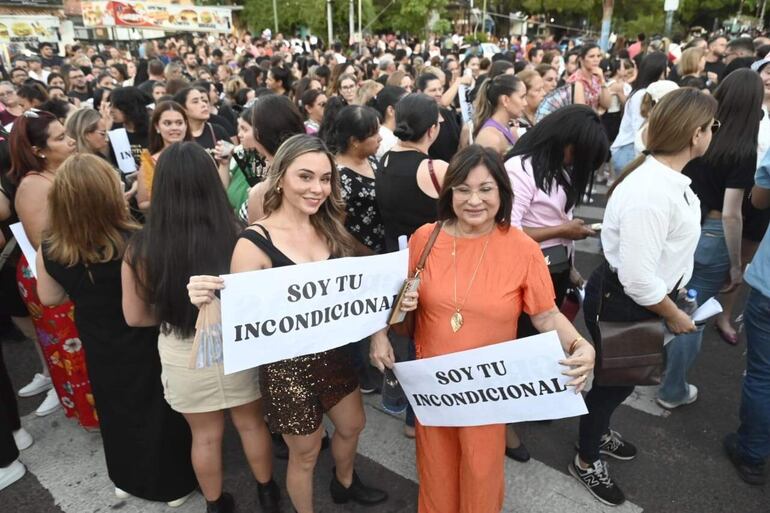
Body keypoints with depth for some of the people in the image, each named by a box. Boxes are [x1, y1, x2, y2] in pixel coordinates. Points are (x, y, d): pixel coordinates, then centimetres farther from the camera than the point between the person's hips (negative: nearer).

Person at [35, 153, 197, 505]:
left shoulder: (50, 249, -16)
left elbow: (50, 298, 0)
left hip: (99, 349, 4)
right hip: (145, 346, -4)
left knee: (116, 411, 26)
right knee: (158, 412, 18)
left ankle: (127, 479, 48)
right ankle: (174, 484, 37)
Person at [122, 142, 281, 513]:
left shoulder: (142, 247, -20)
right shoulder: (238, 236, -23)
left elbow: (135, 316, -7)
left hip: (182, 356, 0)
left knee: (205, 434, 23)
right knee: (251, 424, 24)